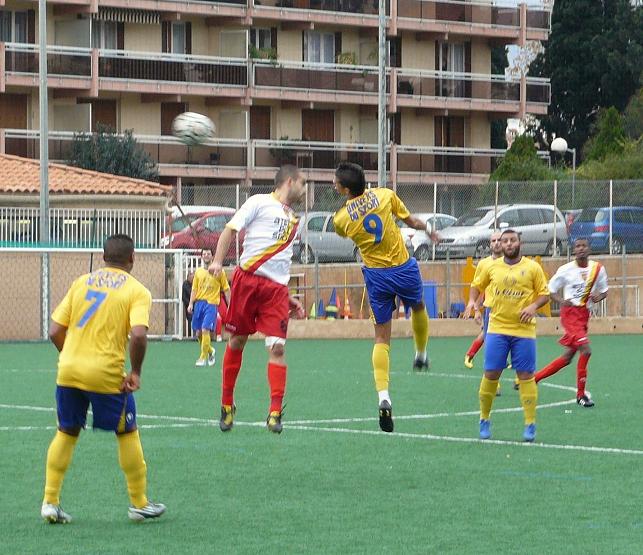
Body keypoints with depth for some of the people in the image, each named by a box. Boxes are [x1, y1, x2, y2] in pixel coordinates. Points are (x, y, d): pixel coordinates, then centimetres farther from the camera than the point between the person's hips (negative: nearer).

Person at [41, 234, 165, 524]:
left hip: (68, 370, 4)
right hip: (106, 375, -4)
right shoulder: (137, 291, -2)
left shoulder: (81, 282, 10)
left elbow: (55, 331, 7)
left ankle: (50, 501, 13)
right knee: (127, 434, 13)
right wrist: (135, 373, -6)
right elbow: (138, 335, -18)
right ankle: (139, 504, 20)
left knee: (66, 433, 18)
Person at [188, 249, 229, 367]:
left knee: (205, 330, -17)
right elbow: (194, 290, 15)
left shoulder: (219, 272, 2)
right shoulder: (198, 272, 13)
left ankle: (203, 357, -10)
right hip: (199, 303, 5)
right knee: (198, 332, 4)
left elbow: (226, 289, 4)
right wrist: (191, 304, 3)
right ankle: (210, 351, 29)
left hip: (212, 304, -5)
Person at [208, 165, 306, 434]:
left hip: (276, 289, 4)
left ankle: (275, 412, -11)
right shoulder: (260, 202, 4)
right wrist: (217, 260, -18)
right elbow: (231, 229, -3)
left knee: (277, 347, -10)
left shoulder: (292, 219, 23)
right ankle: (227, 405, 19)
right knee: (237, 341, 4)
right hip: (247, 278, -4)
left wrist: (289, 298, 25)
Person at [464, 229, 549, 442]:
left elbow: (544, 294, 4)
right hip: (497, 328, 1)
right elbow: (477, 285, 20)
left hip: (524, 330, -1)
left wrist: (533, 306, -14)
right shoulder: (492, 267, 7)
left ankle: (530, 424, 3)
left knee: (526, 376, -3)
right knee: (490, 374, -2)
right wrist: (472, 301, 1)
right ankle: (484, 420, 13)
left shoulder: (532, 268, 2)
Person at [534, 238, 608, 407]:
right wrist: (561, 300, -16)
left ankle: (533, 378, 24)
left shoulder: (598, 268, 3)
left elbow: (604, 291, 16)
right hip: (570, 312, -5)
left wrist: (599, 296, -8)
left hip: (584, 314, 5)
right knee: (586, 350, -19)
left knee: (567, 357, 9)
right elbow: (551, 289, 4)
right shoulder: (566, 269, -6)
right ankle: (581, 394, -7)